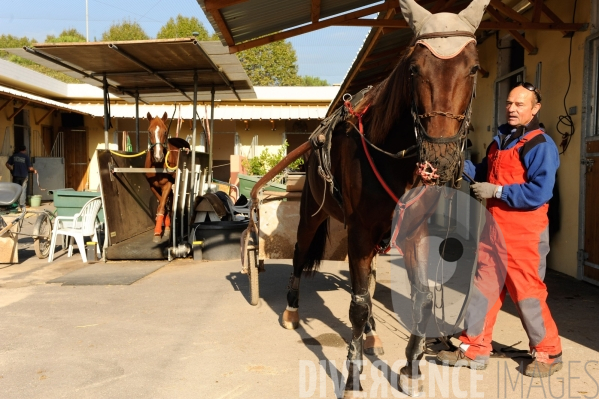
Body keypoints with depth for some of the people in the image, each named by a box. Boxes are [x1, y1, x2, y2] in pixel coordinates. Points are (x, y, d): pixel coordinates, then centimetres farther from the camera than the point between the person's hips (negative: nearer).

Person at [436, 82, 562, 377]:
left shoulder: (541, 145, -11)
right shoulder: (500, 140, 14)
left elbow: (540, 192, -21)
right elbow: (483, 176, 18)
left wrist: (496, 191, -20)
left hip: (523, 234, -8)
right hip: (493, 229, 8)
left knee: (526, 293, 1)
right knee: (483, 287, 11)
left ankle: (548, 354, 21)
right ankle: (475, 349, 21)